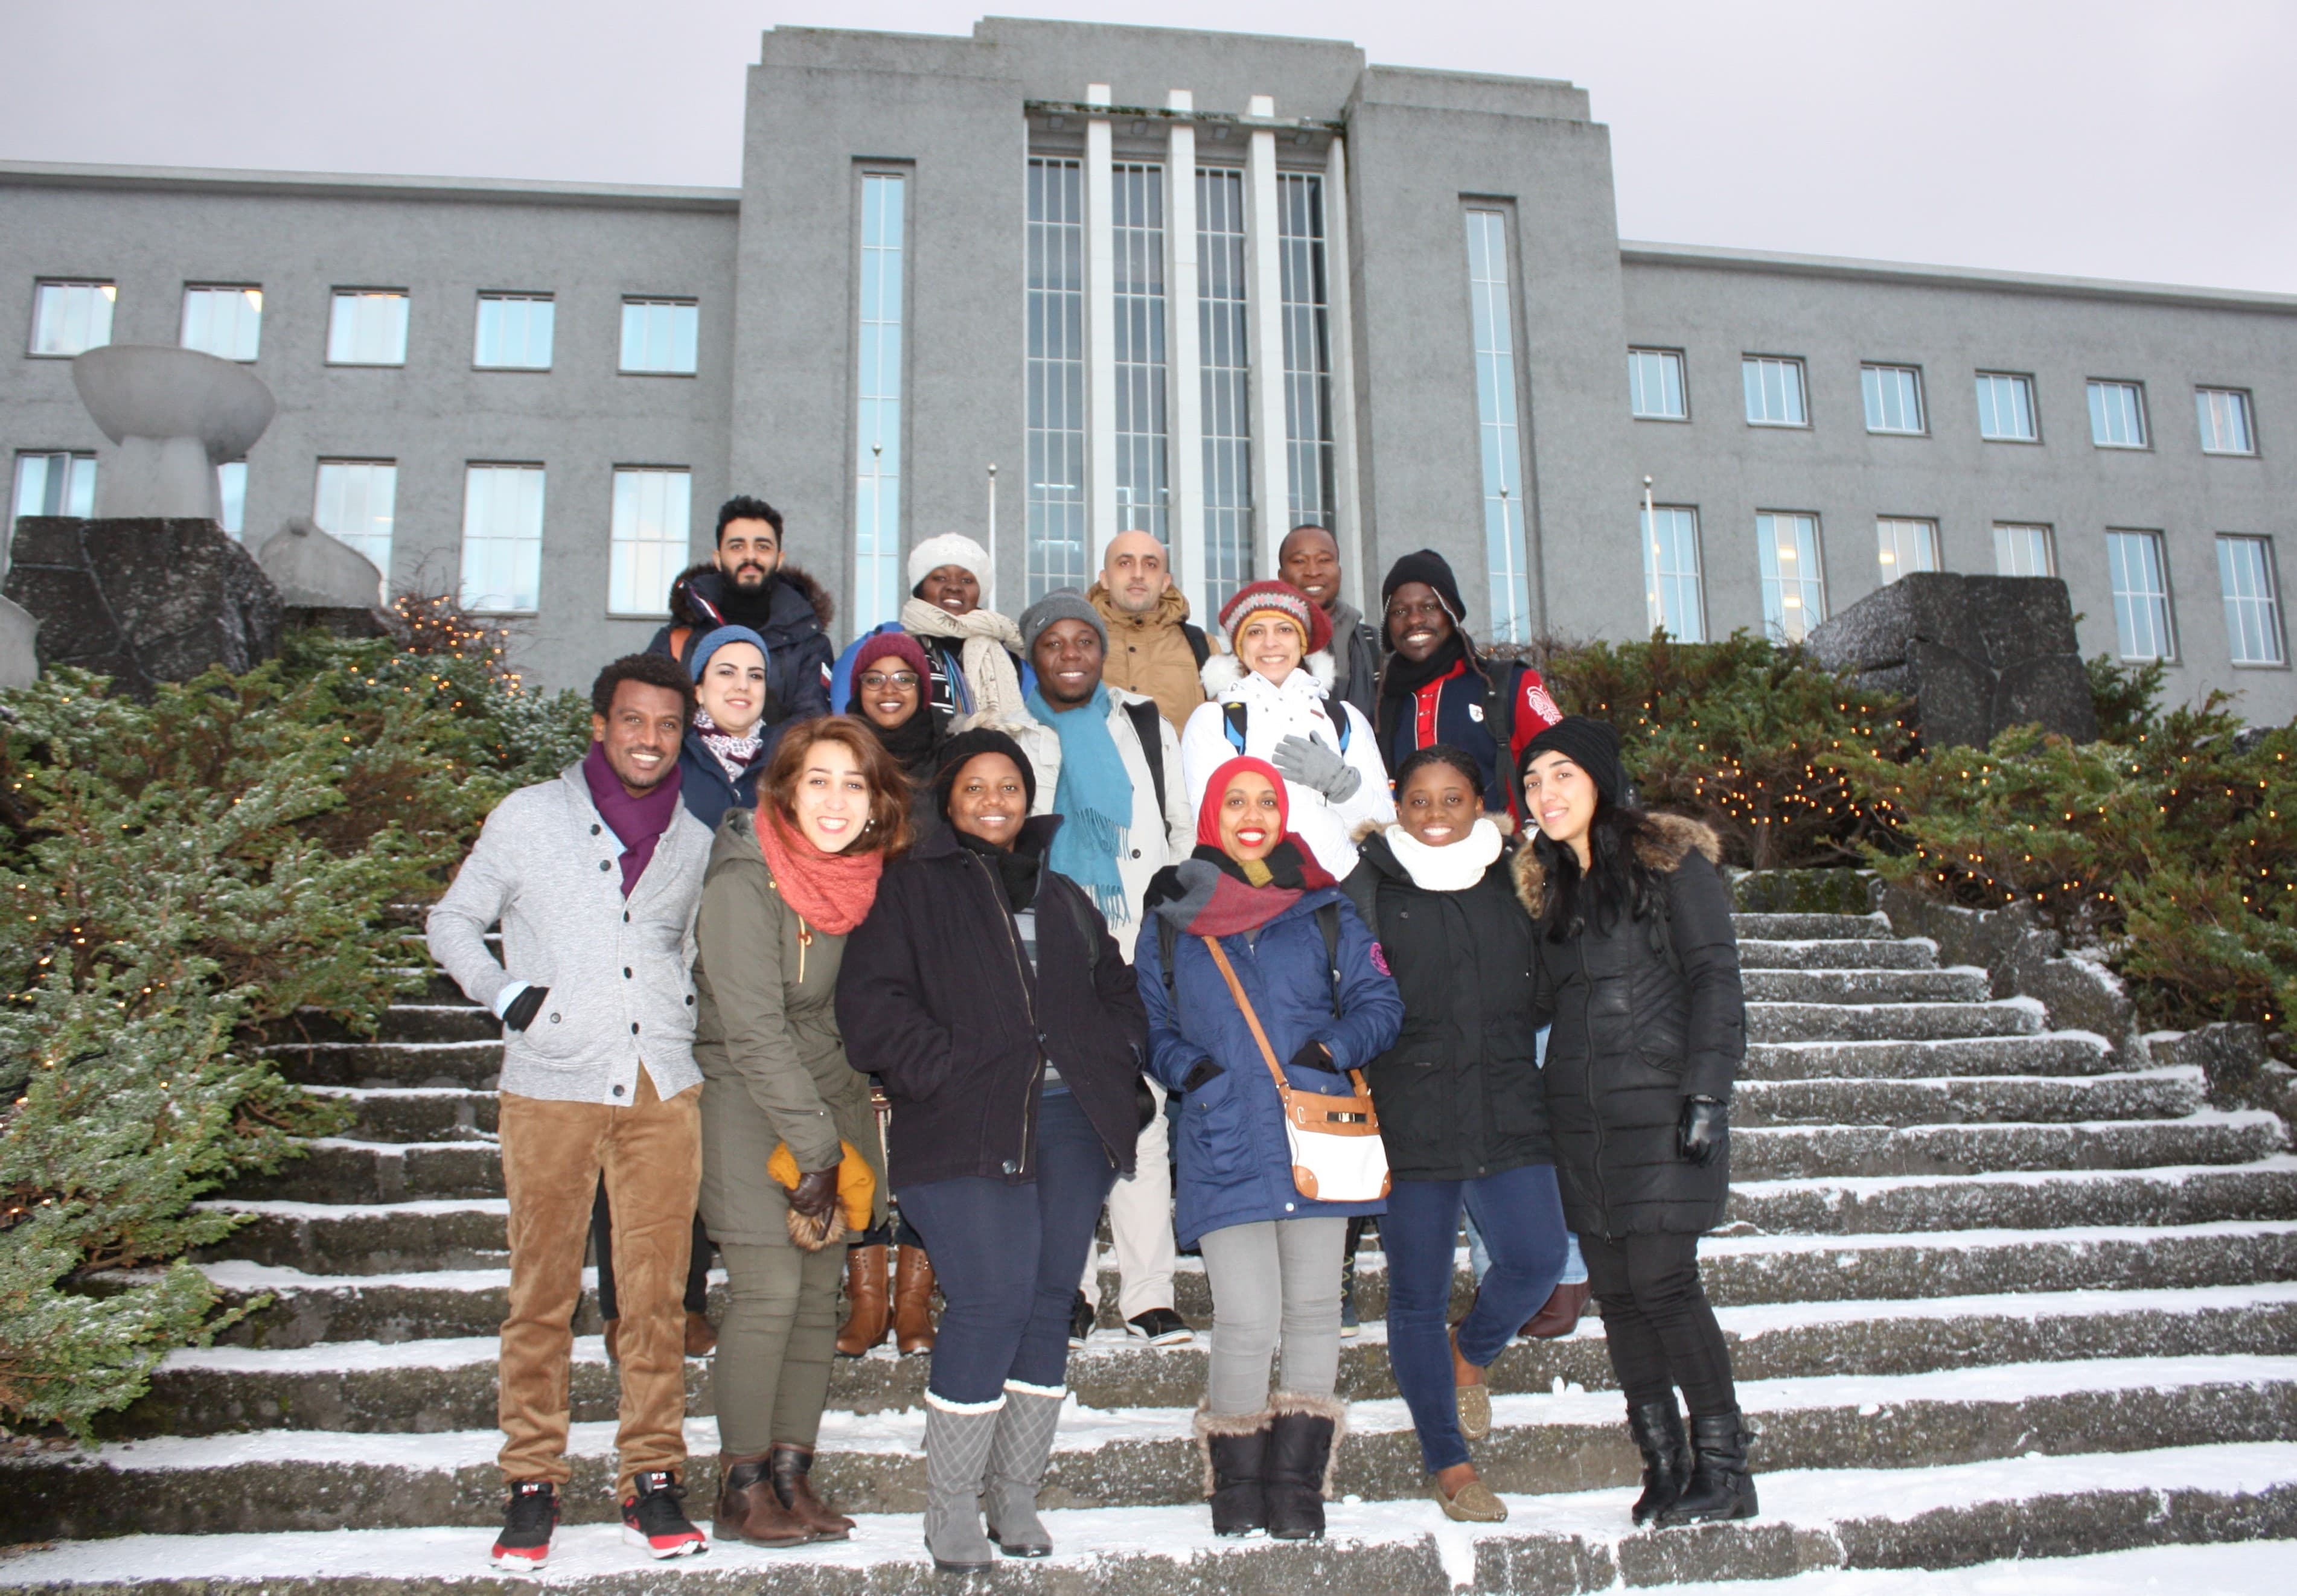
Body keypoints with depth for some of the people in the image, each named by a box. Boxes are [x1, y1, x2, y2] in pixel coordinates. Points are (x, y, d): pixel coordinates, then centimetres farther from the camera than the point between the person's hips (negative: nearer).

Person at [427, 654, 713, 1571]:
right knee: (542, 1291, 4)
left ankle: (651, 1478, 14)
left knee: (657, 1292, 4)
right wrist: (504, 993, -4)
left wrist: (691, 1013, 10)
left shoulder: (694, 839, 13)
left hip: (665, 1089, 2)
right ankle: (532, 1479, 16)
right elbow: (452, 922, 10)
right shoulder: (530, 817, 5)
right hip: (551, 1084, -2)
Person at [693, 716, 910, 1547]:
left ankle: (792, 1478, 15)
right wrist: (816, 1145, -16)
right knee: (770, 1292, -8)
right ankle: (742, 1491, 5)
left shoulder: (863, 876, 0)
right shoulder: (745, 883, -18)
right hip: (747, 1103, -6)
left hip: (830, 1097, 6)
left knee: (820, 1294, 5)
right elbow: (753, 1033, -19)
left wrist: (839, 1137, 6)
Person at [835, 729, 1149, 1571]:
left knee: (1050, 1303, 6)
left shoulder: (1063, 896, 22)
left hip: (1072, 1122, 5)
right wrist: (942, 1069, -13)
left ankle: (1017, 1496, 19)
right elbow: (871, 1000, -4)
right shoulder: (912, 886, 6)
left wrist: (1116, 1059, 9)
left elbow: (1118, 987, 27)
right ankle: (950, 1509, 4)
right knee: (990, 1304, -12)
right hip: (966, 1127, -5)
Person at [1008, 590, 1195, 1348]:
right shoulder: (1010, 734, 12)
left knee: (1142, 1114, -3)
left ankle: (1148, 1293, 4)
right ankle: (1071, 1290, 9)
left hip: (1137, 944, 1)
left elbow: (1183, 829, 17)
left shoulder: (1146, 726, 16)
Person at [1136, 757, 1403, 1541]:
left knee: (1313, 1307, 7)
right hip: (1223, 1149, -1)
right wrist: (1189, 1068, -6)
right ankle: (1236, 1481, 14)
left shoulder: (1325, 912, 7)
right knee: (1247, 1318, -9)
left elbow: (1379, 1002, 6)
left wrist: (1336, 1048, -11)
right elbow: (1152, 1027, 13)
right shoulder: (1172, 922, 8)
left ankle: (1297, 1481, 22)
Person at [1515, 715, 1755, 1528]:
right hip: (1579, 1116, 6)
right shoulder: (1547, 883, 15)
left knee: (1661, 1282, -9)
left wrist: (1706, 1093, -15)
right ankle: (1664, 1464, 16)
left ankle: (1723, 1467, 4)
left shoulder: (1671, 862, -3)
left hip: (1659, 1108, -6)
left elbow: (1714, 979, -7)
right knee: (1615, 1290, 6)